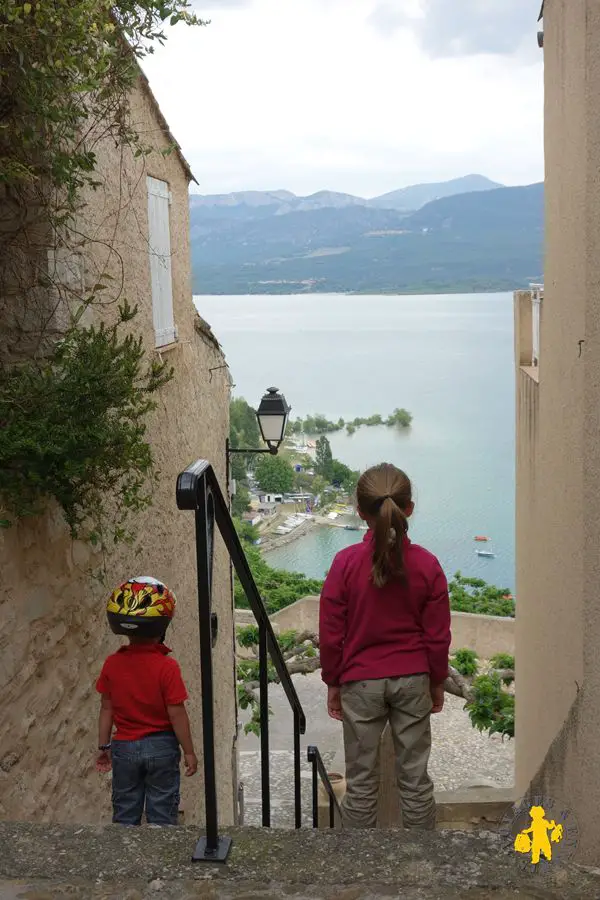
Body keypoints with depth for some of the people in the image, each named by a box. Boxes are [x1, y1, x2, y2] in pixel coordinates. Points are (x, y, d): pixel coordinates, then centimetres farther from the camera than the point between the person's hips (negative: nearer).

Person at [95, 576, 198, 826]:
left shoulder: (112, 664, -6)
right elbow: (176, 714, -14)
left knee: (125, 816, 15)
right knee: (162, 815, 9)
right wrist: (189, 751, -3)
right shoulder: (166, 666, -17)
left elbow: (107, 709, 1)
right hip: (161, 747, -3)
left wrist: (103, 746, 12)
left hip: (124, 748, 3)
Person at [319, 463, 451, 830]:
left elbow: (331, 634, -7)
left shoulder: (346, 562, -13)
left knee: (361, 782, 10)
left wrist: (333, 683, 7)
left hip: (360, 683, -1)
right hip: (413, 680, 1)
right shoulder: (427, 564, -9)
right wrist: (438, 682, 12)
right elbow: (438, 635, -3)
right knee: (415, 778, 12)